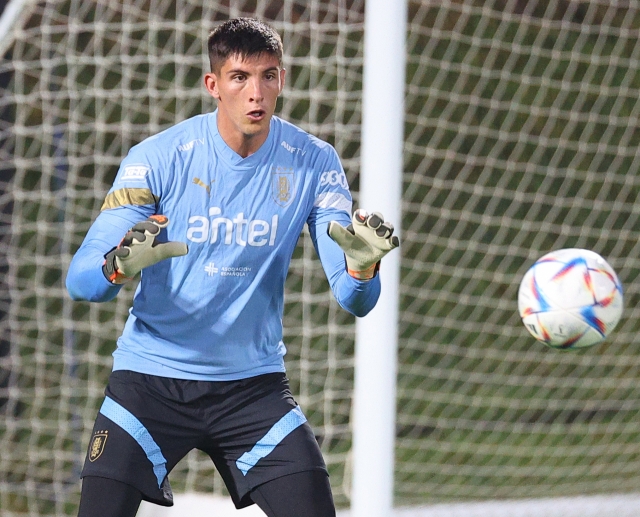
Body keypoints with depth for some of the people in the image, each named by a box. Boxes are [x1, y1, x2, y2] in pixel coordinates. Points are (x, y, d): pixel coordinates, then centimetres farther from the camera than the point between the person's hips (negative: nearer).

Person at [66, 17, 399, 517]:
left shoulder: (314, 163, -5)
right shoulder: (159, 157, -11)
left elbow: (353, 301, -9)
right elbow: (80, 279, -15)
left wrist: (362, 266, -33)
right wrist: (120, 266, -39)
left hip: (254, 383, 2)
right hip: (151, 377, -2)